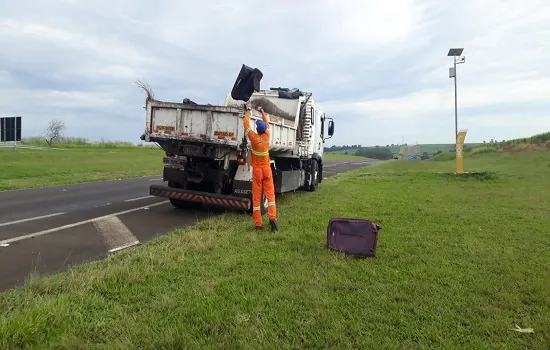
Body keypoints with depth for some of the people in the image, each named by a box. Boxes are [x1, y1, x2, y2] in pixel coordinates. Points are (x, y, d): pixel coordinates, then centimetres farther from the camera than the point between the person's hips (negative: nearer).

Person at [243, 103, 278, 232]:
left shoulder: (254, 137, -11)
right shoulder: (266, 136, -3)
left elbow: (246, 125, 2)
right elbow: (267, 123, 15)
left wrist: (247, 112, 16)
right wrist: (262, 112, 29)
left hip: (257, 170, -2)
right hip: (267, 169, 2)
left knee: (256, 197, 2)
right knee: (270, 194, 2)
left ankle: (258, 224, 1)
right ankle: (272, 217, -16)